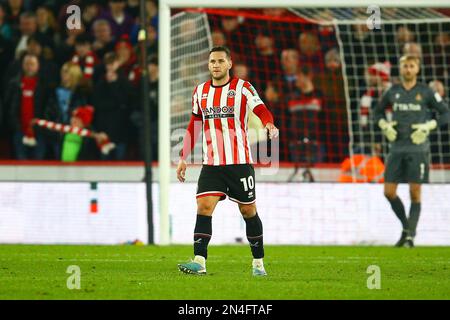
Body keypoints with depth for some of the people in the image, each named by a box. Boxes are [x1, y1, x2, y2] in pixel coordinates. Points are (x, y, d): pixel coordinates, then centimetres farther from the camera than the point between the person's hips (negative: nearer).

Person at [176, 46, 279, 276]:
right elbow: (194, 126, 19)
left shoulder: (242, 88, -2)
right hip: (211, 164, 3)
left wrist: (270, 125, -37)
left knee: (248, 211, 6)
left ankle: (258, 263, 20)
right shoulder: (200, 92, 11)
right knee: (204, 207, -14)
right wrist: (183, 158, 15)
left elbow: (261, 110, -14)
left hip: (239, 162, -3)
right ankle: (199, 262, -20)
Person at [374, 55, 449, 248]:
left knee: (415, 193, -5)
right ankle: (406, 227, 19)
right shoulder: (393, 92, 8)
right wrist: (384, 125, 2)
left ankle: (410, 236, 1)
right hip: (397, 148, 3)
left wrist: (428, 127, -11)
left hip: (418, 148, -3)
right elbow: (378, 112, 21)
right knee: (389, 192, -1)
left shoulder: (425, 92, 0)